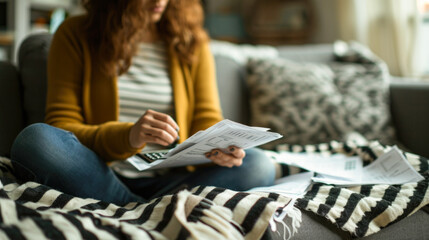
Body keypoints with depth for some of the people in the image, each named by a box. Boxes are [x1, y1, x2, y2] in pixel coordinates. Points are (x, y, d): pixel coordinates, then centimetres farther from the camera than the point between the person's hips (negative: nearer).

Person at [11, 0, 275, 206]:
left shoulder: (192, 41, 13)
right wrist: (127, 137, -22)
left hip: (168, 181, 2)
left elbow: (207, 123, 9)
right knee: (35, 138, -31)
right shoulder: (75, 34, 4)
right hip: (99, 177, -1)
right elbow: (62, 126, -3)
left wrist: (221, 148, -16)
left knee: (259, 165, -22)